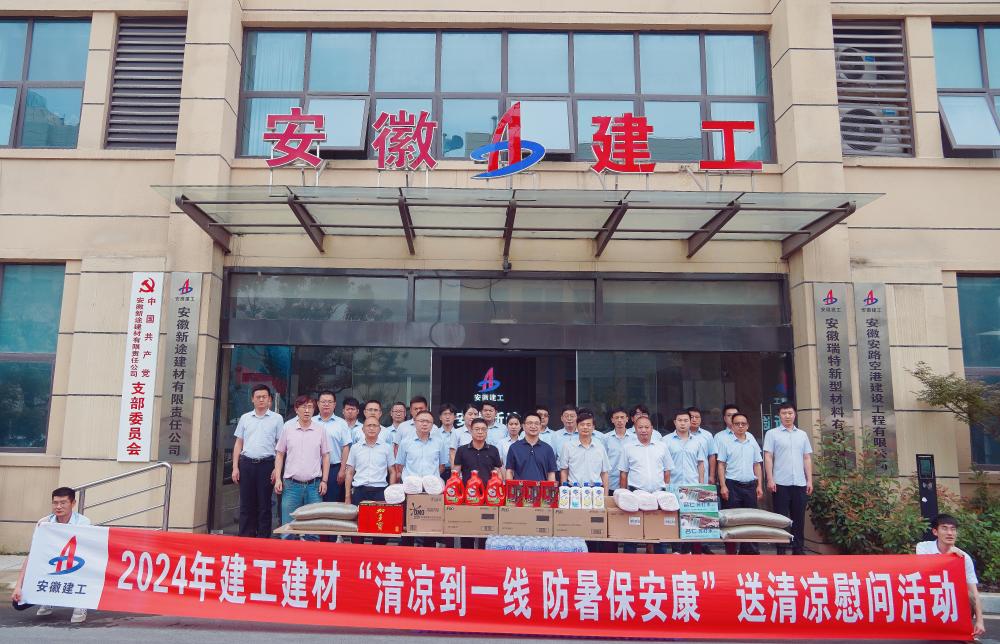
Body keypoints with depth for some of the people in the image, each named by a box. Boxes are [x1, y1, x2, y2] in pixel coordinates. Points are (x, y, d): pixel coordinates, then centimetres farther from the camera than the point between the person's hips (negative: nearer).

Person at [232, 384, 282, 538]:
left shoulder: (277, 419, 3)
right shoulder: (245, 418, 12)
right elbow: (238, 444, 13)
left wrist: (277, 469, -7)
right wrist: (235, 467, 5)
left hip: (266, 464, -3)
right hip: (246, 463, 3)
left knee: (264, 505, 2)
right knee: (246, 504, 6)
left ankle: (263, 539, 8)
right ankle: (245, 538, 14)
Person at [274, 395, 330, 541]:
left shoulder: (320, 430, 4)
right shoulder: (287, 428, 4)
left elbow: (325, 456, 8)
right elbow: (280, 455, 8)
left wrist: (324, 481, 1)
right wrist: (278, 479, 0)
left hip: (314, 485, 0)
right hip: (291, 484, 0)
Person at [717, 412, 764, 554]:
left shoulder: (752, 442, 11)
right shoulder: (725, 440, -1)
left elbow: (757, 465, 14)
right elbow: (721, 464, -3)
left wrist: (759, 486, 7)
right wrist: (723, 486, -9)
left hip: (750, 485, 4)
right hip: (732, 485, -4)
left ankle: (749, 551, 16)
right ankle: (730, 551, 7)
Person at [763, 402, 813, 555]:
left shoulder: (802, 434, 13)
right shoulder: (772, 434, 1)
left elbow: (807, 458, 13)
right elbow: (768, 458, -3)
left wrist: (809, 480, 6)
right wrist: (770, 479, -10)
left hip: (800, 483, 3)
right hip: (781, 483, -3)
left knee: (799, 518, 8)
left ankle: (798, 549, 17)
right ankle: (781, 550, 8)